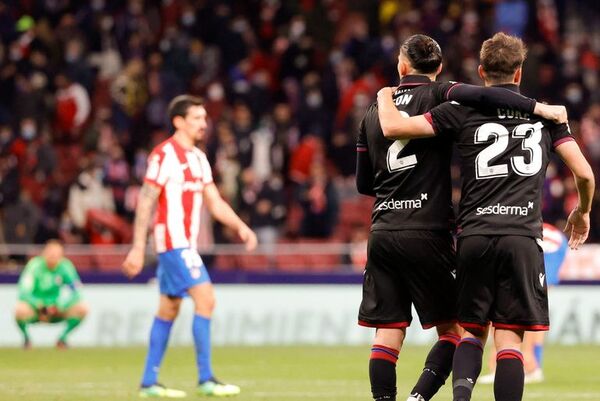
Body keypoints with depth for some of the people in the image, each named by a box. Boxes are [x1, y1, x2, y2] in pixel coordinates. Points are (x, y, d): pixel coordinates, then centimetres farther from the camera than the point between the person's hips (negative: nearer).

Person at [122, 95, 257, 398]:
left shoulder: (198, 158, 15)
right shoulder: (164, 155, -11)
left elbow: (214, 202, 18)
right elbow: (145, 202, -14)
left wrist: (241, 227, 3)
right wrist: (138, 248, -17)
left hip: (186, 243, 9)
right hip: (173, 240, -9)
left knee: (169, 309, 10)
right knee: (205, 299, -16)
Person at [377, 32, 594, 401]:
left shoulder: (462, 111, 5)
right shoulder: (546, 114, 10)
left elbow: (393, 127, 0)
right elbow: (584, 173, 9)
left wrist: (385, 97, 22)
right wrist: (583, 211, 30)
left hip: (474, 236, 0)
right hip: (522, 237, 0)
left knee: (472, 330, 12)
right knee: (510, 337, 1)